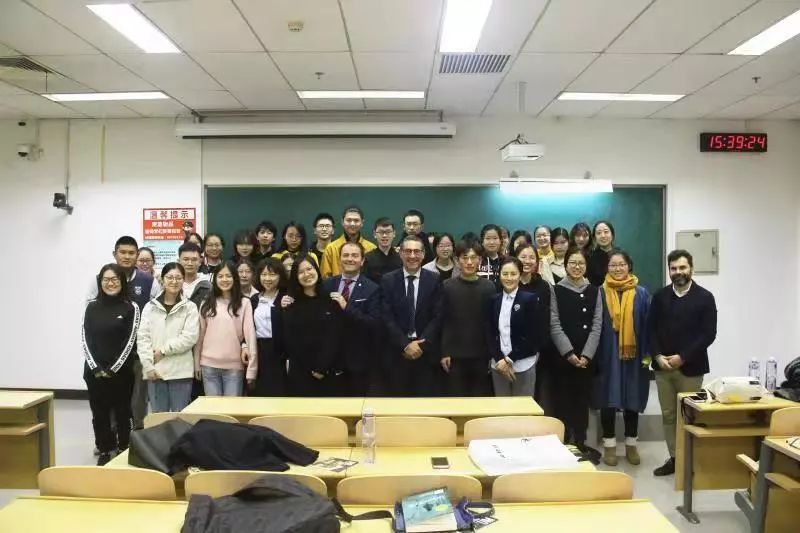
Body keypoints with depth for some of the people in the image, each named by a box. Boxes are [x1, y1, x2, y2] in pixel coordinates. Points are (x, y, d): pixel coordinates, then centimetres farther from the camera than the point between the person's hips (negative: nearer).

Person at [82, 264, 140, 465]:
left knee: (122, 413, 6)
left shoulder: (131, 307, -4)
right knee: (99, 413, 9)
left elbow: (130, 341, -8)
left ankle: (124, 451, 18)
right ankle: (104, 451, 22)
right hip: (94, 371, 3)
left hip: (121, 371, -3)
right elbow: (86, 338, 1)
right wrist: (96, 367, -8)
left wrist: (113, 369, -11)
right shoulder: (92, 306, 5)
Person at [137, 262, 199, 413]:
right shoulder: (150, 306, 7)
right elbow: (142, 337, 1)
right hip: (155, 371, 2)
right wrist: (149, 366, -8)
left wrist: (163, 351, -11)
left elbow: (190, 337, -9)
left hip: (180, 371, -2)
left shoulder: (190, 307, 1)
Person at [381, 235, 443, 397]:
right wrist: (405, 344, -13)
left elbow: (438, 316, -3)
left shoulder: (434, 280, 1)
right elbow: (387, 317, -4)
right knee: (399, 396, 8)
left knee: (425, 397, 4)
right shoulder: (388, 280, 1)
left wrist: (421, 344, -12)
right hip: (398, 351, 0)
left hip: (426, 350, 0)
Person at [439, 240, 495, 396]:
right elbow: (442, 322, -1)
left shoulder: (489, 287, 1)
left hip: (482, 355, 1)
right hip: (454, 355, -1)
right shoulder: (447, 286, -2)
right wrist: (444, 352, -6)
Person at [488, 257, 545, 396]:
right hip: (498, 364, 3)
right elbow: (491, 333, 6)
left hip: (523, 365, -3)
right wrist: (500, 359, -7)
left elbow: (532, 335, -8)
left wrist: (510, 359, -11)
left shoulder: (530, 299, -4)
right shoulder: (494, 300, 7)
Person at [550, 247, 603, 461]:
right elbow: (554, 325, -6)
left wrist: (586, 355, -9)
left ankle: (580, 443, 20)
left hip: (587, 357, 3)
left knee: (582, 400, 9)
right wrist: (569, 353, -14)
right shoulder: (556, 291, 0)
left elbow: (597, 325, 1)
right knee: (563, 400, 1)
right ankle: (563, 443, 11)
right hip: (562, 356, -2)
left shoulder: (594, 291, 8)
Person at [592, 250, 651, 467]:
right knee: (608, 400, 4)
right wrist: (594, 355, -6)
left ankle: (631, 445, 23)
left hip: (633, 354, 1)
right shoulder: (600, 293, -1)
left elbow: (647, 326, 1)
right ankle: (609, 446, 16)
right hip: (607, 355, -1)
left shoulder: (641, 293, 2)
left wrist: (647, 354, -5)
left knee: (632, 399, 10)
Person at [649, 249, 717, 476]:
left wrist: (683, 357, -14)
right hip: (662, 366, 3)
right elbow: (651, 329, 6)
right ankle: (674, 458, 19)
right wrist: (658, 356, -8)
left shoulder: (705, 297, -2)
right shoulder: (660, 296, 7)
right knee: (668, 415, 9)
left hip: (691, 367, -3)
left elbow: (708, 334, -8)